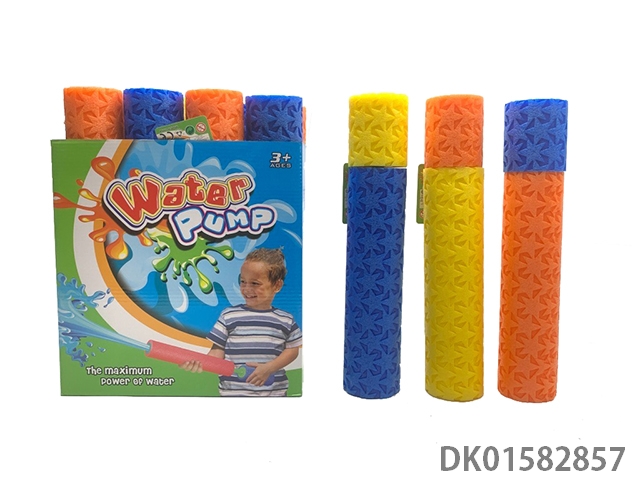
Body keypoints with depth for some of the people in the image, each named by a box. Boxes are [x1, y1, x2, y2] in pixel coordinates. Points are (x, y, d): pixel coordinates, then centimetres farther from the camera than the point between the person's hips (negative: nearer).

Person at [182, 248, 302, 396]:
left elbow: (293, 349, 2)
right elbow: (218, 351, -4)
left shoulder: (285, 320, -1)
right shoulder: (229, 316, -4)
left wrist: (268, 368, -12)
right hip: (233, 392, -1)